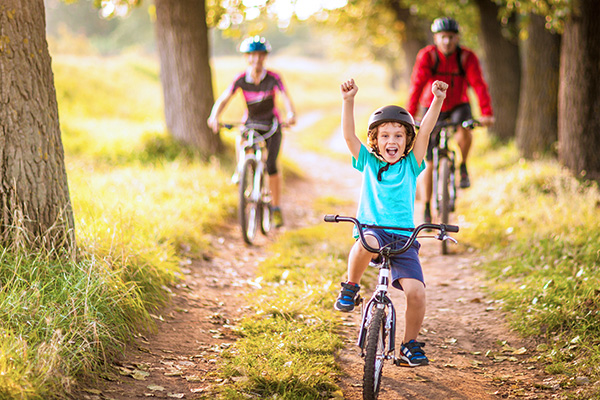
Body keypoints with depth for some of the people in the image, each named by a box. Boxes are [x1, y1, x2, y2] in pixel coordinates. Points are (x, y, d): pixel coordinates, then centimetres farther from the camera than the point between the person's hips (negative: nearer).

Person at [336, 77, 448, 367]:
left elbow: (425, 131, -1)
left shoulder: (411, 165, 11)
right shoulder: (368, 163, 12)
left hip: (403, 237, 1)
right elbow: (349, 134, 0)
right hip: (371, 230, -1)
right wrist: (348, 100, -13)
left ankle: (410, 344, 7)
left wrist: (437, 100, -14)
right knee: (365, 245, -39)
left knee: (416, 291, -17)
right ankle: (351, 287, -8)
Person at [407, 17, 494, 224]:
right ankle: (427, 209, 7)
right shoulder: (427, 56, -19)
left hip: (458, 105, 0)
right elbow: (416, 86, -25)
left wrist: (486, 114, -38)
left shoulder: (467, 57, -18)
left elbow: (479, 85, -25)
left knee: (464, 130, -35)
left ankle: (463, 168, -5)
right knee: (429, 161, -4)